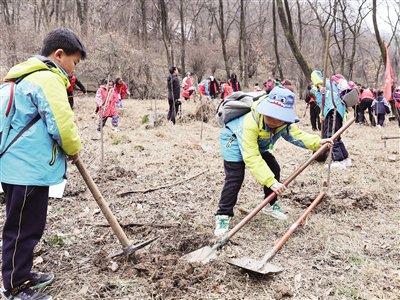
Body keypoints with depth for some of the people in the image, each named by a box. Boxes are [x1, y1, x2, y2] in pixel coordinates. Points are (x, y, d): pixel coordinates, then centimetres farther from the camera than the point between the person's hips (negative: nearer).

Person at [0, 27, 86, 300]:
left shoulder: (30, 76, 16)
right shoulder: (47, 79, -17)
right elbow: (62, 124, -22)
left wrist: (69, 147, 15)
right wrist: (74, 149, -3)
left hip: (24, 166, 10)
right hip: (29, 169, -10)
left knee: (28, 226, 21)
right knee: (23, 229, 2)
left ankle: (22, 275, 35)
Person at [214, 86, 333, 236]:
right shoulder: (250, 124, -44)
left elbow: (297, 135, -10)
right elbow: (252, 158, -45)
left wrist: (317, 142, -27)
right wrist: (271, 181, -48)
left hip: (257, 144, 7)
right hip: (234, 139, -7)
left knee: (274, 169, 3)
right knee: (235, 177, -21)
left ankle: (271, 205, 23)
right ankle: (223, 215, -11)